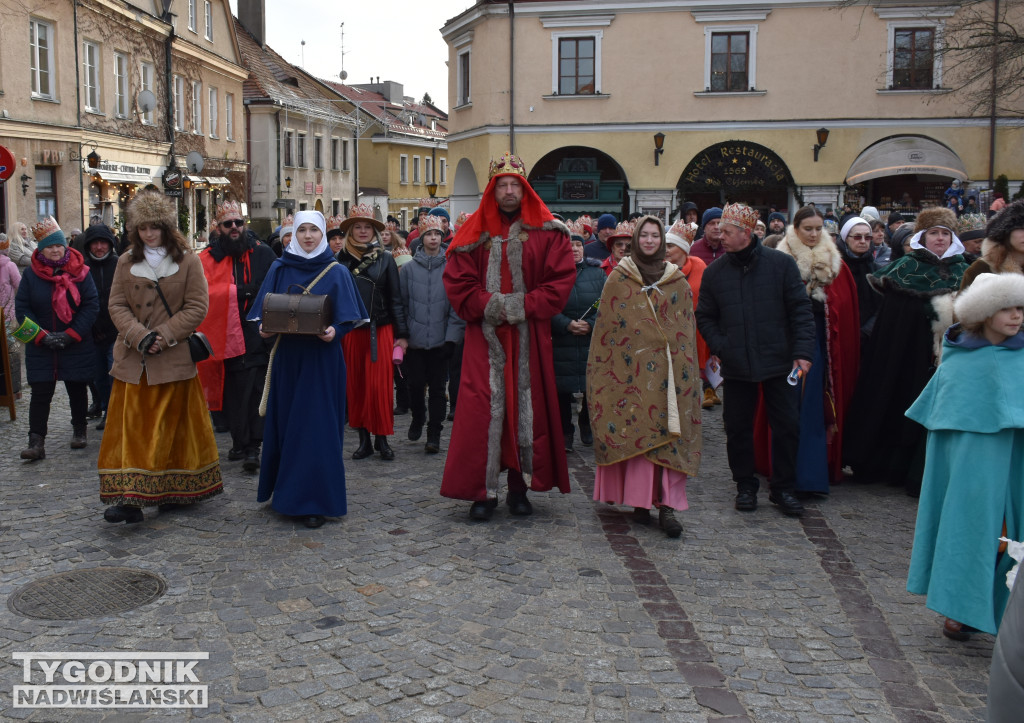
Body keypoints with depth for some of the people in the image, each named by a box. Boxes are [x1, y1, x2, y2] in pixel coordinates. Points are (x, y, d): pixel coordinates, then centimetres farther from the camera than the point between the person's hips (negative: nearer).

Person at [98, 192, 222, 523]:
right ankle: (129, 498, -1)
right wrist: (139, 336, -13)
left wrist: (163, 336, -13)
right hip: (133, 358, 2)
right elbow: (117, 305, 4)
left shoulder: (188, 261, -1)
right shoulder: (126, 262, 8)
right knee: (132, 426, -1)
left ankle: (172, 491, 16)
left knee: (172, 426, 4)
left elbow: (197, 307, -5)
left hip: (174, 357, -2)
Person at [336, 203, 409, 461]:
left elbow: (395, 299, 4)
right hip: (350, 332, 2)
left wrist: (402, 334, -1)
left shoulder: (385, 259, 4)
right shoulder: (341, 260, 6)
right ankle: (364, 439, 13)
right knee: (355, 385, 4)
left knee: (380, 385, -4)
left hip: (380, 331, -2)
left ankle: (382, 439, 7)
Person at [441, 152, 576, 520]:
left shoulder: (547, 233, 3)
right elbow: (457, 282, 2)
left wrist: (523, 306, -12)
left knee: (528, 405, 3)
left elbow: (561, 279, -2)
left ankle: (520, 487, 14)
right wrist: (489, 306, -11)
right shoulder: (475, 233, 5)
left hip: (529, 335, 0)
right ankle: (483, 490, 4)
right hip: (486, 334, 0)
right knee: (484, 408, -4)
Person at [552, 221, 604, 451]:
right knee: (563, 390, 0)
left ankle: (587, 425, 28)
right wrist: (568, 324, -18)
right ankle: (565, 433, 13)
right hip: (562, 344, -2)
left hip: (592, 342, 2)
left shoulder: (597, 274, 9)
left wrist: (590, 324, -13)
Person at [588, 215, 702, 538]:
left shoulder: (678, 281, 12)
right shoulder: (618, 279, 7)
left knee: (669, 432, -6)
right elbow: (606, 327, 5)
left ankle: (667, 504, -7)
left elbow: (687, 330, 12)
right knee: (634, 429, -3)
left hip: (667, 370, 1)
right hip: (630, 369, -1)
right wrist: (603, 367, -2)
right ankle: (639, 500, 6)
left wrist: (688, 367, 5)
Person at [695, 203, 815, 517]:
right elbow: (705, 317, 11)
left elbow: (801, 310, -2)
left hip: (779, 362, -1)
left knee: (787, 426, 3)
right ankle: (745, 486, 24)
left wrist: (802, 351, -11)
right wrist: (718, 347, -4)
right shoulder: (714, 272, 4)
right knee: (738, 428, 7)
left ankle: (783, 488, 19)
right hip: (736, 366, 2)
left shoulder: (781, 264, -2)